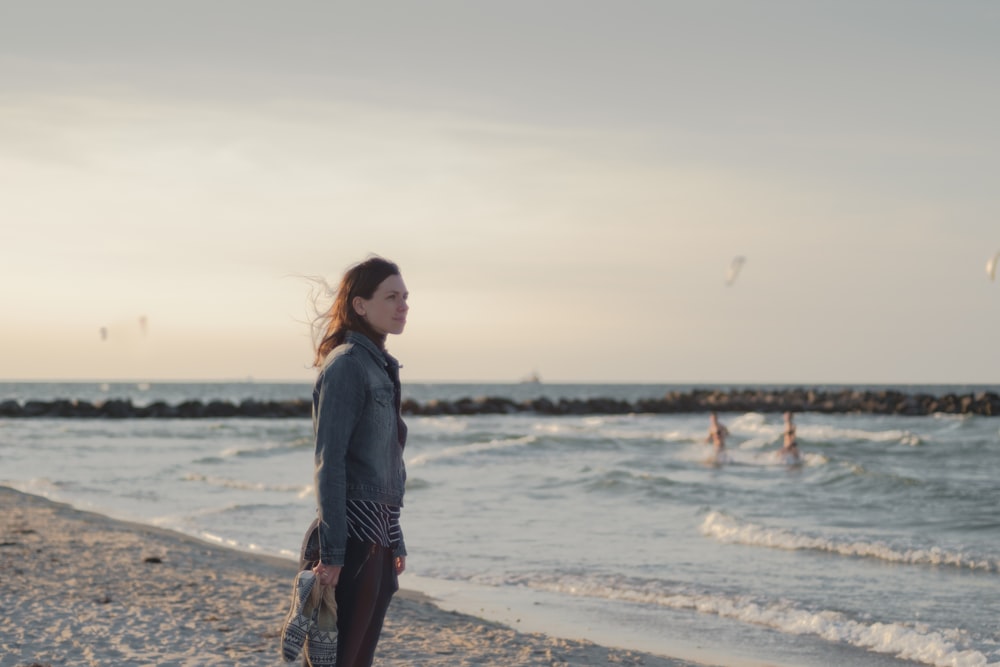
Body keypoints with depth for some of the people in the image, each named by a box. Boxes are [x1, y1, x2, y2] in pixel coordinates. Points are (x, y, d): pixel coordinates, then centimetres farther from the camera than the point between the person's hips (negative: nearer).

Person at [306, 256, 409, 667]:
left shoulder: (379, 366, 16)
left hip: (376, 538, 9)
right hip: (353, 537, -9)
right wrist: (332, 551, -21)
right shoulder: (347, 365, -12)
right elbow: (329, 463, -17)